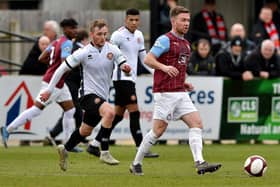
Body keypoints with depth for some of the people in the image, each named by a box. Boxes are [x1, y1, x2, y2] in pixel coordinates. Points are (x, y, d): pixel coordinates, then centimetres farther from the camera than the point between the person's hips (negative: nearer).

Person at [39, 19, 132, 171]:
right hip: (88, 94, -6)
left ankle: (65, 149, 43)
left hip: (102, 96, 6)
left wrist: (126, 68, -32)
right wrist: (49, 90, -3)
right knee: (109, 111, -32)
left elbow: (124, 65, -6)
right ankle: (104, 152, -28)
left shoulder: (112, 50, -2)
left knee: (86, 131, 19)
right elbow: (62, 69, -3)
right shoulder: (84, 53, -11)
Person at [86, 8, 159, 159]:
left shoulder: (139, 35, 14)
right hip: (122, 78, -9)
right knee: (134, 112, -11)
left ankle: (94, 145, 14)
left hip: (131, 79, 9)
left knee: (118, 115, 9)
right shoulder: (119, 35, -10)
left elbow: (143, 58, 20)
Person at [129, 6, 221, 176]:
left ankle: (200, 163, -16)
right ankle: (136, 164, 10)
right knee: (158, 130, -5)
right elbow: (148, 59, -13)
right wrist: (164, 67, -29)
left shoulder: (186, 44, 19)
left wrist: (185, 83, 15)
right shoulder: (165, 40, -7)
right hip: (165, 93, -8)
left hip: (180, 93, 8)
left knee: (197, 123, -7)